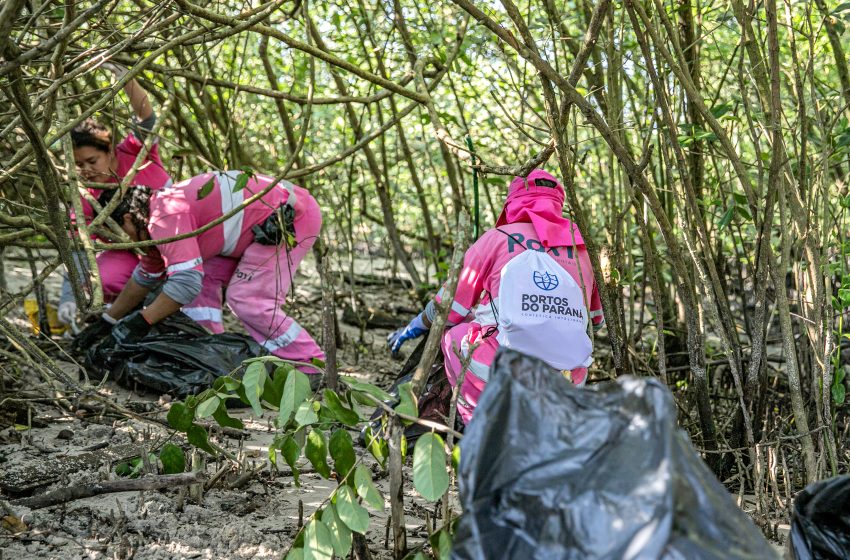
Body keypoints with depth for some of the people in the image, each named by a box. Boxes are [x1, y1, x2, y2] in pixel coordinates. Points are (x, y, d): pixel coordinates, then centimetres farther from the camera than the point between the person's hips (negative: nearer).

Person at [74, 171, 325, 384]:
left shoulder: (166, 217, -19)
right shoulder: (162, 213, 14)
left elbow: (186, 282, -27)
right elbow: (144, 278, 26)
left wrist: (142, 321, -17)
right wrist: (106, 322, 28)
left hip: (293, 216, -11)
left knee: (247, 299, -13)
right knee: (206, 276, 8)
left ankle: (311, 368, -7)